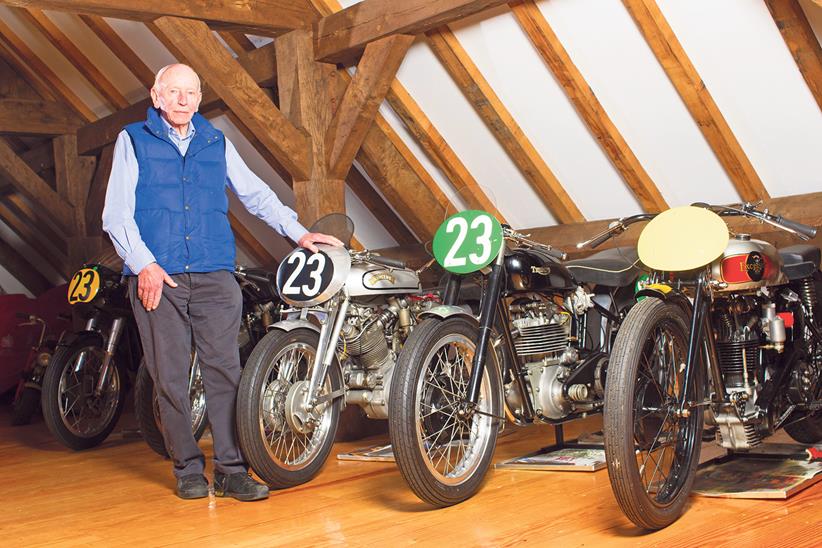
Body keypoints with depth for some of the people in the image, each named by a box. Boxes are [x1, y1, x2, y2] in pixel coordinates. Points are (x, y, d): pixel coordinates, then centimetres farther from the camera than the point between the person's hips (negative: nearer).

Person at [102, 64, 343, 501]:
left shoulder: (217, 143, 18)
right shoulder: (133, 141, 10)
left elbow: (255, 193, 21)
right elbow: (116, 213, 3)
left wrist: (298, 233, 11)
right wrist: (144, 264, -10)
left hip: (215, 276, 2)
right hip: (156, 276, -2)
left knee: (225, 371, -5)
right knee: (171, 378, -1)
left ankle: (231, 470, -2)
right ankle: (188, 468, 10)